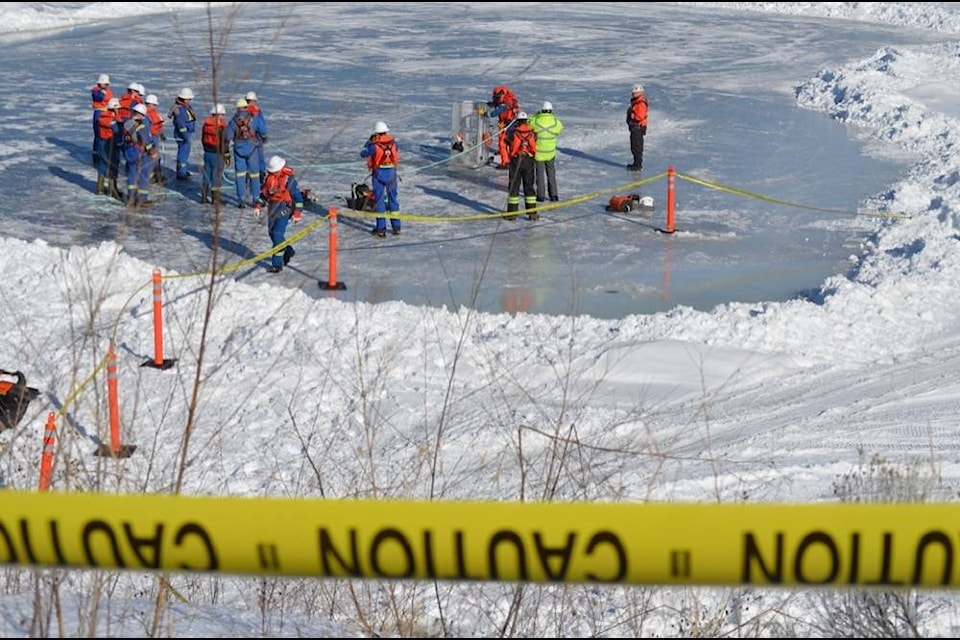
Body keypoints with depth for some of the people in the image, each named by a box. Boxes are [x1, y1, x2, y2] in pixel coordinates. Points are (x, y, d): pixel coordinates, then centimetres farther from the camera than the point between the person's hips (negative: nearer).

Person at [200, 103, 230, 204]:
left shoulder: (206, 123, 3)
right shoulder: (222, 125, -16)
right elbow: (225, 142, -14)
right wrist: (227, 157, -5)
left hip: (207, 153, 6)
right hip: (217, 154, -6)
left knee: (206, 175, 14)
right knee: (216, 176, 2)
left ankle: (204, 197, 20)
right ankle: (215, 199, 7)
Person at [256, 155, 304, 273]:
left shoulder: (288, 179, -14)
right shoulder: (269, 177, 6)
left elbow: (298, 196, -10)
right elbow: (264, 193, 18)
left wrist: (297, 213, -11)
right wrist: (258, 206, 13)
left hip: (284, 209, -7)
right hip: (272, 209, 7)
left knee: (278, 234, -13)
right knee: (272, 233, 14)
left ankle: (277, 264, -10)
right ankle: (288, 251, 38)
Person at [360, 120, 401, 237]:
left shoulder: (374, 145, -14)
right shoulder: (393, 142, -4)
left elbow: (363, 154, -2)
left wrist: (369, 142, 9)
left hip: (379, 174, -3)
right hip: (392, 173, 3)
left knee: (379, 201, 4)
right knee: (393, 200, 15)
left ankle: (381, 228, 4)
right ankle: (396, 227, 18)